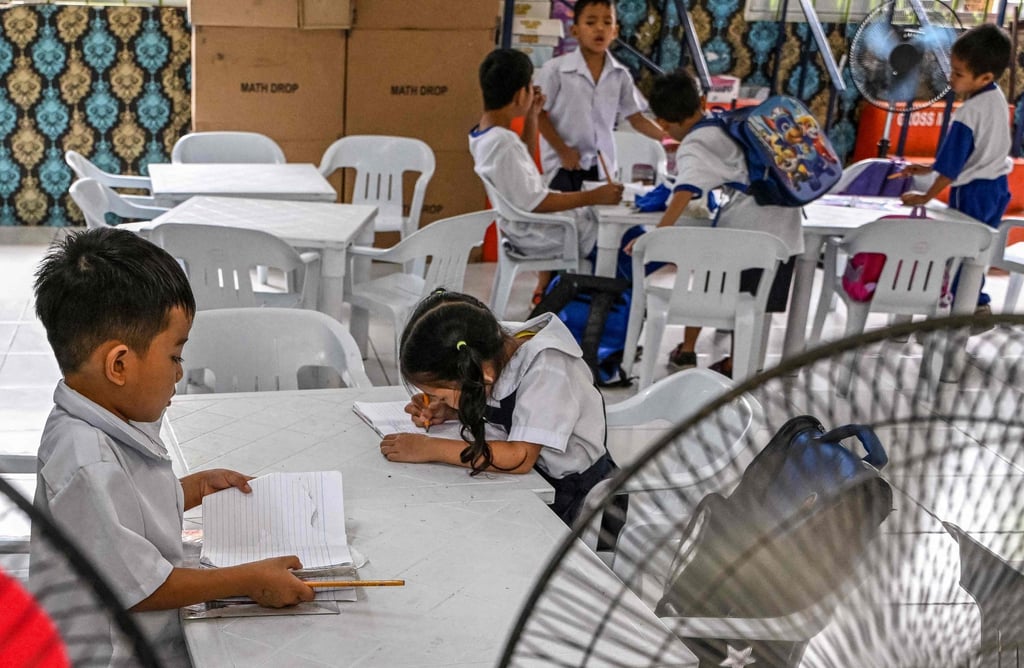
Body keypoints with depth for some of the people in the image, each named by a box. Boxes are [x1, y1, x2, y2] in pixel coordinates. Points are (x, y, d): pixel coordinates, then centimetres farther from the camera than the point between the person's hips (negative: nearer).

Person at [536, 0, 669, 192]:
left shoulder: (620, 75, 2)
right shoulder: (556, 69, -9)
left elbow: (636, 119, 7)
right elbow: (539, 114, -5)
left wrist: (667, 138, -7)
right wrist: (562, 150, -10)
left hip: (602, 166, 4)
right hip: (563, 164, -3)